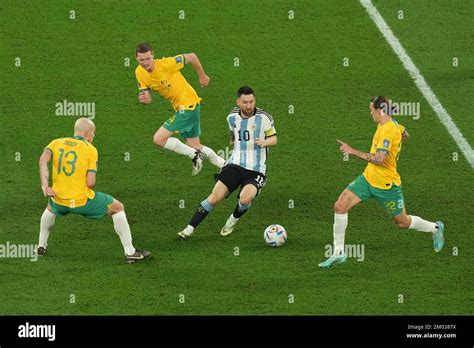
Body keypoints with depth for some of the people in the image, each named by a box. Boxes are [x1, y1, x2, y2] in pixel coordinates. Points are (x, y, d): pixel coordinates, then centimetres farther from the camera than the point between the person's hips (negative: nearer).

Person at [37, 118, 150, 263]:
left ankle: (41, 246, 41)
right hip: (82, 201, -4)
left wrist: (45, 185, -20)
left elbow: (43, 160, -15)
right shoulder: (90, 149, -4)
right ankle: (130, 252, 16)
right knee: (118, 207, 16)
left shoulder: (56, 143, 6)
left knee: (50, 207, 41)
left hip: (60, 201, 4)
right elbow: (90, 182, -12)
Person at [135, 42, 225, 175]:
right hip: (179, 107, 8)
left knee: (159, 139, -13)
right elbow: (147, 98, 0)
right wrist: (144, 99, -25)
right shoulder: (140, 73, -4)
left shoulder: (166, 64, -24)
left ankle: (195, 155, 1)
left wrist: (202, 76, 2)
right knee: (195, 146, 17)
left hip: (189, 104, -8)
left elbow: (191, 57, -11)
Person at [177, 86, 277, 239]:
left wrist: (265, 142, -19)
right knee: (215, 197, -14)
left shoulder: (264, 117, -8)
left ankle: (233, 221, 3)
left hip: (256, 170, -3)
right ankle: (189, 229, -7)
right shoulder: (232, 116, 6)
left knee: (245, 198, -30)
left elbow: (273, 138, 0)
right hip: (235, 164, 3)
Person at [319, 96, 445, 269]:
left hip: (386, 185, -9)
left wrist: (354, 152, -35)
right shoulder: (393, 124, 3)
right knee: (340, 206, -7)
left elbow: (379, 158, -35)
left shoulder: (387, 130, -26)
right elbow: (405, 135, 24)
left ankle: (435, 228, 39)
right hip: (368, 178, 9)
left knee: (403, 222, 10)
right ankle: (338, 253, 0)